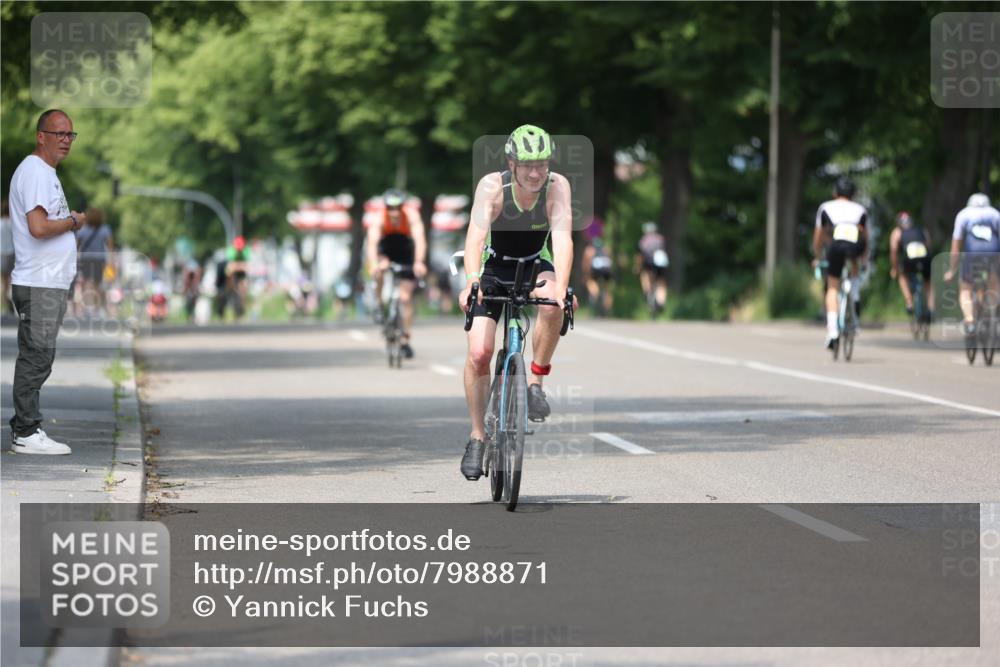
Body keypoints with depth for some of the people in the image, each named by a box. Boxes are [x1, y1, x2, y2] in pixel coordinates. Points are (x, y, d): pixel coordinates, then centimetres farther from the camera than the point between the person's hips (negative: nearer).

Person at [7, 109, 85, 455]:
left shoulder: (46, 173, 20)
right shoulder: (34, 172, -13)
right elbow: (38, 227, -24)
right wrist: (73, 222, -10)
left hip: (50, 283, 11)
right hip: (38, 284, -11)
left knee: (37, 359, 12)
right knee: (35, 358, -9)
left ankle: (24, 427, 17)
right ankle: (27, 433, -8)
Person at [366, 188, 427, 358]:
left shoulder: (411, 215, -31)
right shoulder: (379, 218, -30)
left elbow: (420, 239, -43)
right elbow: (372, 242, -42)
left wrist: (419, 263, -58)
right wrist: (373, 264, -60)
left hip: (405, 251, 0)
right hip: (385, 248, 0)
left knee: (406, 297, -5)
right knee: (381, 268, -36)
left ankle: (406, 339, 5)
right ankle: (379, 303, -12)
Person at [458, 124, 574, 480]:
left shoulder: (557, 186, -23)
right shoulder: (492, 185, -26)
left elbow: (563, 237, -35)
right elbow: (475, 235, -38)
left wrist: (560, 288, -51)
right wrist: (471, 282, -55)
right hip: (495, 269, -1)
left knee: (552, 305, -34)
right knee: (478, 352, -14)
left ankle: (536, 382, -14)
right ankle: (477, 437, 3)